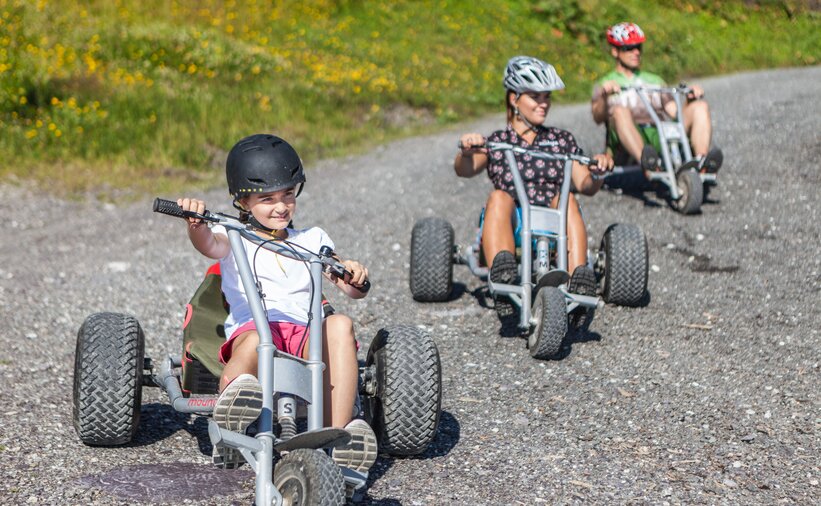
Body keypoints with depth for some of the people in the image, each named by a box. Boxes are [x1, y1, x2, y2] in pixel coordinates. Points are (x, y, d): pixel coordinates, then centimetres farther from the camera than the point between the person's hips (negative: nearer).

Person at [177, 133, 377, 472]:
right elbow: (208, 244, -7)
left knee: (339, 324, -32)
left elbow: (352, 290, 22)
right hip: (250, 327, -3)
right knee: (255, 342, -40)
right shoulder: (234, 238, 19)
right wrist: (196, 224, -31)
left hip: (305, 335, 3)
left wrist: (354, 276, -4)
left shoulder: (313, 240, 30)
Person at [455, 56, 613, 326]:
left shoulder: (561, 139, 21)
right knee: (499, 196, -30)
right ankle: (502, 273, -53)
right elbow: (465, 170, -4)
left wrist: (596, 173, -14)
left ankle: (579, 277, -44)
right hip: (510, 227, -1)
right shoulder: (497, 141, 16)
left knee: (566, 198, -28)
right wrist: (466, 152, -27)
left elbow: (585, 185, 9)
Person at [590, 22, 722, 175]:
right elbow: (598, 118, -1)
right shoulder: (604, 84, 21)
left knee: (700, 106, -15)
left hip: (661, 140, 4)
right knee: (620, 111, -34)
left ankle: (701, 163, -41)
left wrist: (691, 98, -2)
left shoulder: (655, 81, 34)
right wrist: (604, 95, -21)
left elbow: (675, 111, 19)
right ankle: (646, 163, -61)